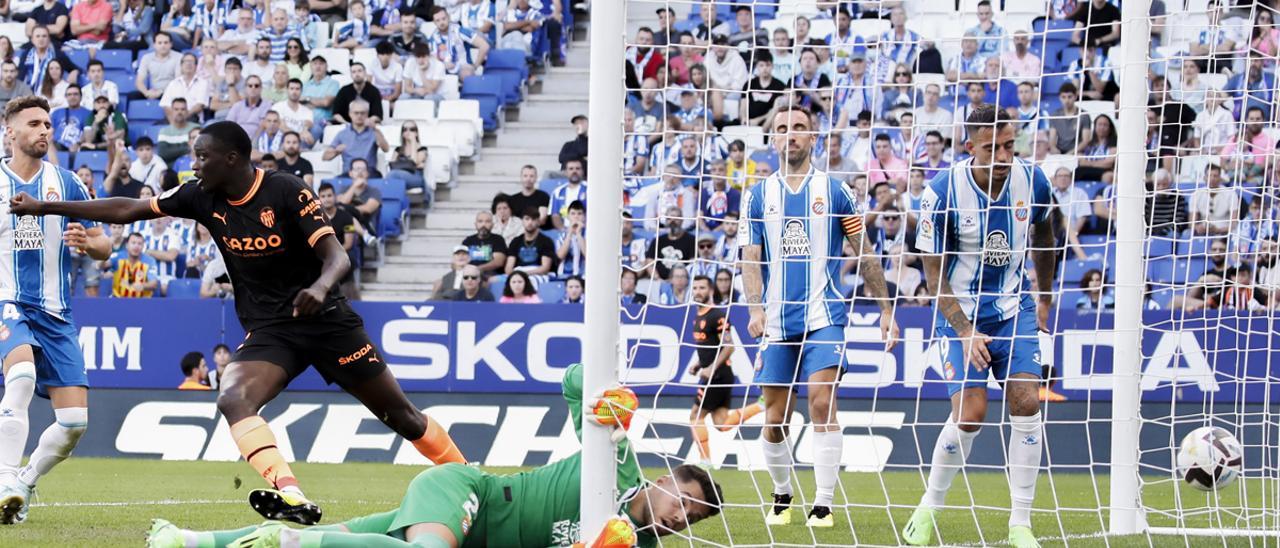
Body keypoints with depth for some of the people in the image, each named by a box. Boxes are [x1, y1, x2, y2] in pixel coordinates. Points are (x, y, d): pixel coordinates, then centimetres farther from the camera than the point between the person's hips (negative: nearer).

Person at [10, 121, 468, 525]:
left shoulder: (288, 192, -15)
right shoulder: (203, 198, -1)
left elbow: (336, 256, -19)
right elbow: (128, 210, 4)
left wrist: (319, 287, -43)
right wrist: (44, 207, 2)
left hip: (325, 319, -4)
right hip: (267, 331, 4)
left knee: (399, 414, 0)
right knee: (233, 401, -26)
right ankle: (292, 498, -39)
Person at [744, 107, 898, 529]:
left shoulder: (834, 191, 3)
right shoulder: (759, 195, 7)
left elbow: (865, 255, 9)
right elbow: (751, 259, 3)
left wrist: (886, 310, 6)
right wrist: (756, 308, -14)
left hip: (824, 319, -2)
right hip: (777, 321, 2)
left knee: (822, 404, -16)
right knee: (775, 419, 4)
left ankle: (823, 505, -14)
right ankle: (782, 497, 26)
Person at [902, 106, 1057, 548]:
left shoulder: (1031, 180, -8)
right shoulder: (943, 193, -19)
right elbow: (934, 274, -13)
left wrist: (1045, 299, 21)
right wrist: (965, 331, -21)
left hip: (1014, 308, 3)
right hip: (960, 312, -3)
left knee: (1026, 403, -12)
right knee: (971, 411, -15)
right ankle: (928, 510, 7)